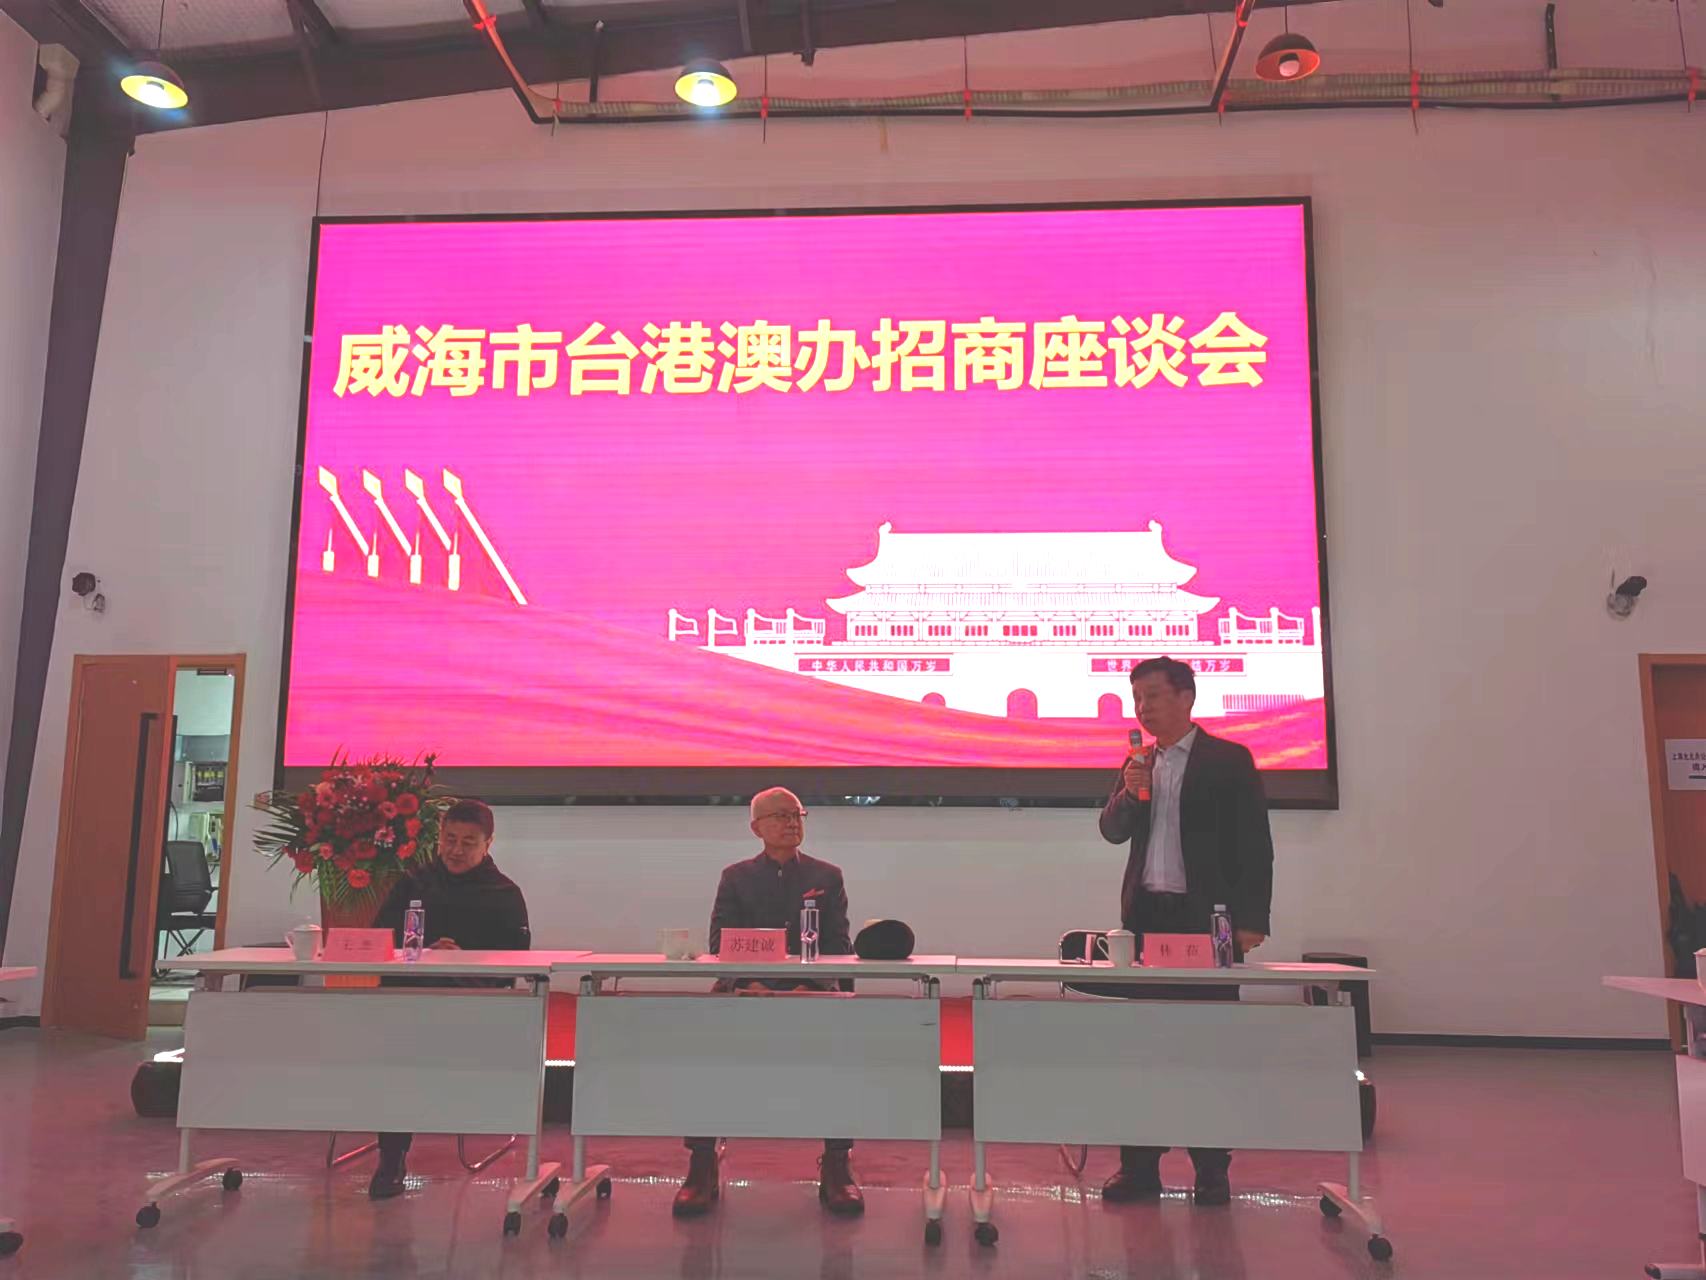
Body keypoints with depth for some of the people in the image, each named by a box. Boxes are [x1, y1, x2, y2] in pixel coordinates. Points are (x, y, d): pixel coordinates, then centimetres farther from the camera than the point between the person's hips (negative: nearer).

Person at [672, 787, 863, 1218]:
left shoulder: (826, 876, 12)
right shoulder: (735, 877, 13)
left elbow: (838, 945, 4)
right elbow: (719, 942, 3)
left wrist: (810, 987, -16)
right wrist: (749, 985, -16)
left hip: (809, 992, 0)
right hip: (746, 989, 1)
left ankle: (836, 1167, -19)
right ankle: (702, 1167, -19)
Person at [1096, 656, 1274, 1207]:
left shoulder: (1229, 760, -3)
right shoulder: (1138, 763, 13)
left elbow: (1255, 845, -5)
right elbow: (1113, 831, 8)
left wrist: (1251, 921, -10)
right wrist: (1129, 793, -11)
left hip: (1206, 918, -5)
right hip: (1147, 916, 5)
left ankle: (1212, 1171, 13)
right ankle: (1139, 1168, 16)